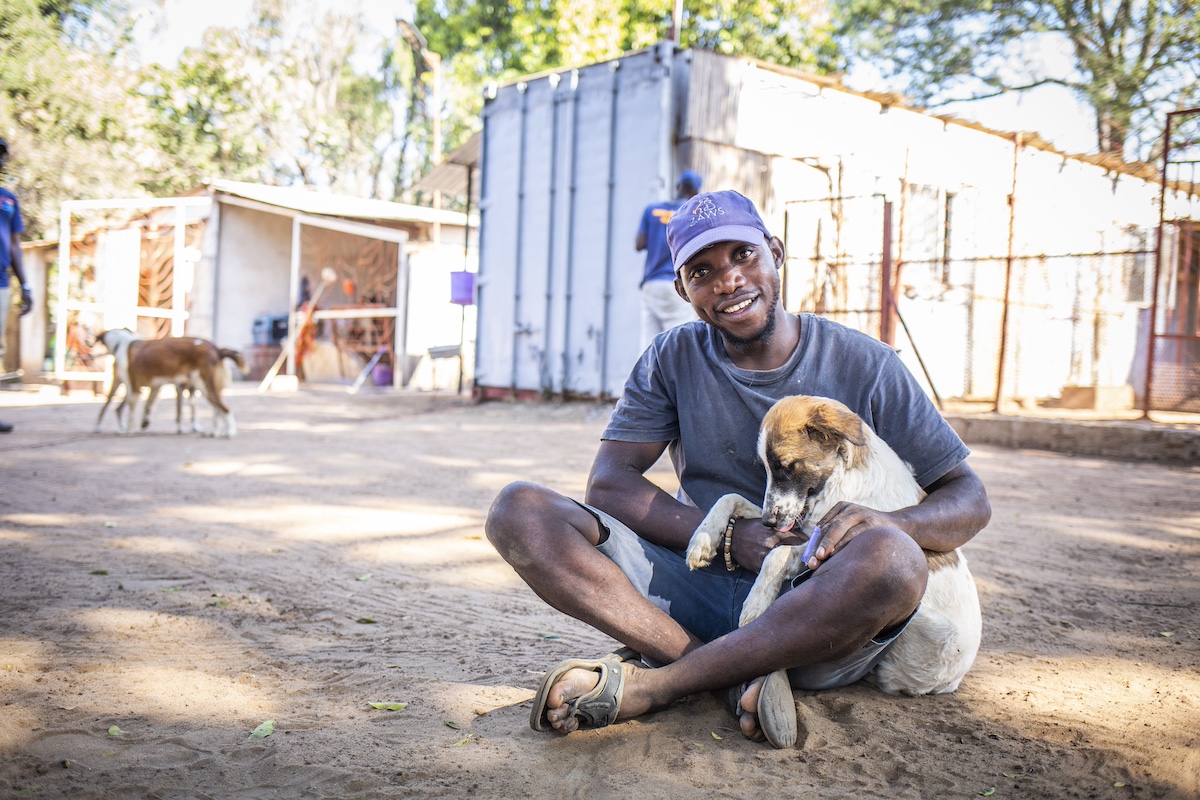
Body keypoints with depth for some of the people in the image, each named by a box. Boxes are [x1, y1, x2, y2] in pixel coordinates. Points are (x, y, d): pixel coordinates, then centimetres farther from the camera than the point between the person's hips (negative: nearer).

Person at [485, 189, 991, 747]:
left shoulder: (863, 365, 0)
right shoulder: (673, 359, 7)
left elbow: (969, 498, 0)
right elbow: (608, 484, -2)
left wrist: (887, 524, -24)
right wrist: (728, 537, -17)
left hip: (817, 615, -1)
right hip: (701, 589, 2)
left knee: (893, 560, -37)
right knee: (519, 511, -16)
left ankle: (648, 683, -25)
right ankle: (738, 676, -24)